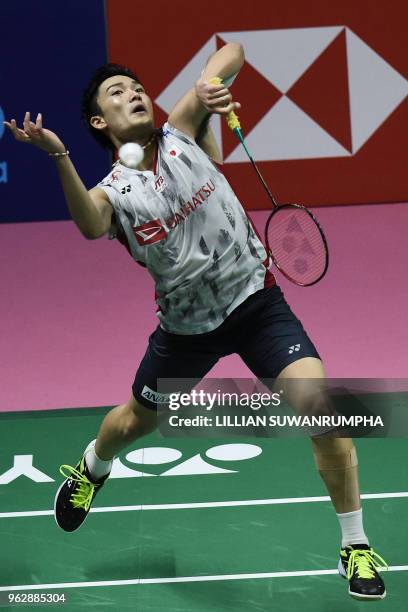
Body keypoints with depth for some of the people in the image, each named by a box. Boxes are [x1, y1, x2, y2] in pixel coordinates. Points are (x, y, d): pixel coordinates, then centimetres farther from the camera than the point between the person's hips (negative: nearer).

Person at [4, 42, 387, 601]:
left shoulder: (181, 135, -5)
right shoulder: (114, 192, -10)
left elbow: (233, 51, -7)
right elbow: (91, 225, -37)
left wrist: (212, 86, -29)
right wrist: (59, 157, -52)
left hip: (256, 302, -1)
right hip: (187, 324, 1)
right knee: (136, 421, 23)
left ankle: (356, 546, -3)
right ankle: (90, 469, 62)